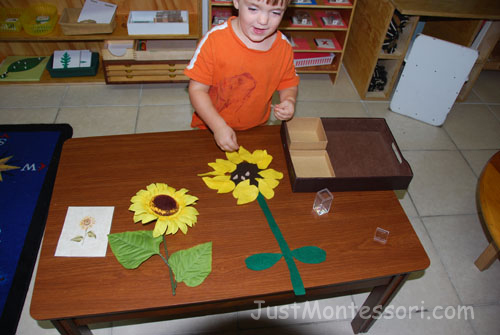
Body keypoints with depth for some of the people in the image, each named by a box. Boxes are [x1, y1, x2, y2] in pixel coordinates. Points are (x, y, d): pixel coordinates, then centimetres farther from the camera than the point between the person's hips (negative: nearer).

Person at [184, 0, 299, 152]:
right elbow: (197, 89, -18)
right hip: (210, 128, -2)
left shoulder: (284, 47, -11)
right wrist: (218, 126, -28)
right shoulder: (214, 40, -22)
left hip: (257, 130, 3)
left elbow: (289, 84, 6)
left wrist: (289, 100, -17)